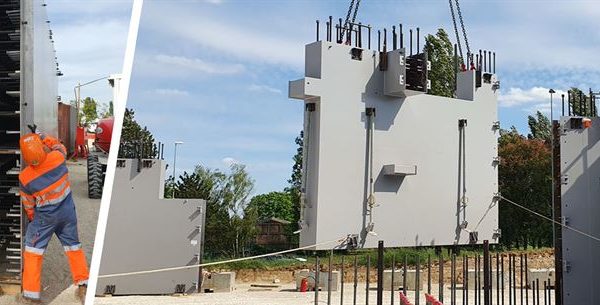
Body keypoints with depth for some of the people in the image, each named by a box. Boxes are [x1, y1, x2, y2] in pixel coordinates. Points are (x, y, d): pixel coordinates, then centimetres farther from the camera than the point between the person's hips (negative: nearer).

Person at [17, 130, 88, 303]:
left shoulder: (25, 178, -21)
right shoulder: (58, 158, -21)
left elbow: (28, 204, -3)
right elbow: (59, 146, 7)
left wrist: (32, 219, 15)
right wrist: (40, 136, 11)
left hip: (45, 217, -3)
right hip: (68, 211, 3)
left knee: (33, 251, 10)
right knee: (73, 246, 17)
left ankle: (31, 294, 13)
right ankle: (83, 284, 21)